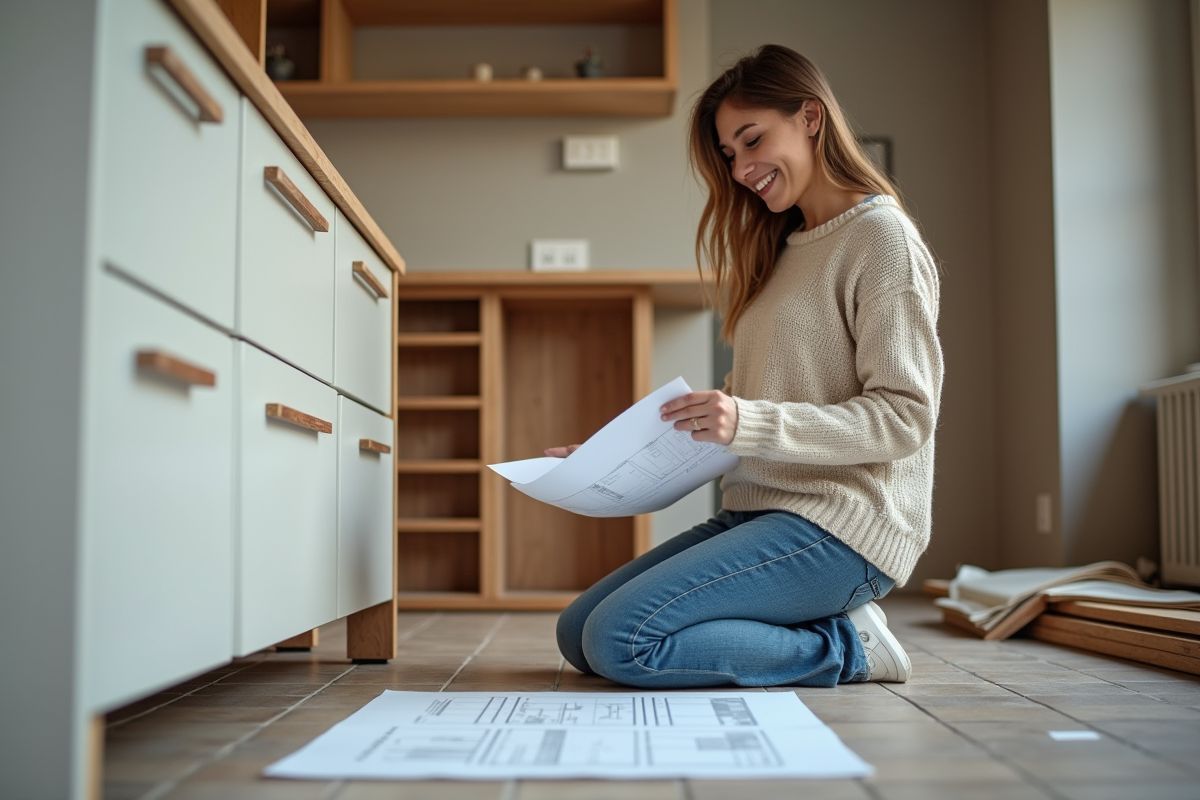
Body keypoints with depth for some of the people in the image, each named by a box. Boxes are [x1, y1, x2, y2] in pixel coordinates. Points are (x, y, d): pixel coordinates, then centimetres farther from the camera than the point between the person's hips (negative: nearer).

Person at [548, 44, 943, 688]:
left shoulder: (881, 235, -6)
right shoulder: (781, 249, 19)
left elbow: (905, 415, -15)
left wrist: (752, 424, -27)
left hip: (840, 525, -9)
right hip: (759, 512, 9)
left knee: (621, 641, -22)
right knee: (576, 632, 1)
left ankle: (843, 648, -6)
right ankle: (817, 622, 5)